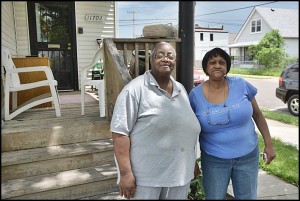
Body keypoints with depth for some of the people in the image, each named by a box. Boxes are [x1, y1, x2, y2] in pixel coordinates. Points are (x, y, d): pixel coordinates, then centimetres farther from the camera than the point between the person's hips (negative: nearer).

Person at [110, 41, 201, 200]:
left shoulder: (181, 90, 9)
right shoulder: (135, 89, -12)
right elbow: (120, 131, -16)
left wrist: (193, 161, 18)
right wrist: (125, 173, -19)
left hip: (179, 173, 6)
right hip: (145, 176, -6)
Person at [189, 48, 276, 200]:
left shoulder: (241, 85, -8)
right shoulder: (195, 94, -9)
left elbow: (257, 114, 3)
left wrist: (268, 143, 3)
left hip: (247, 156, 2)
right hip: (214, 160, -1)